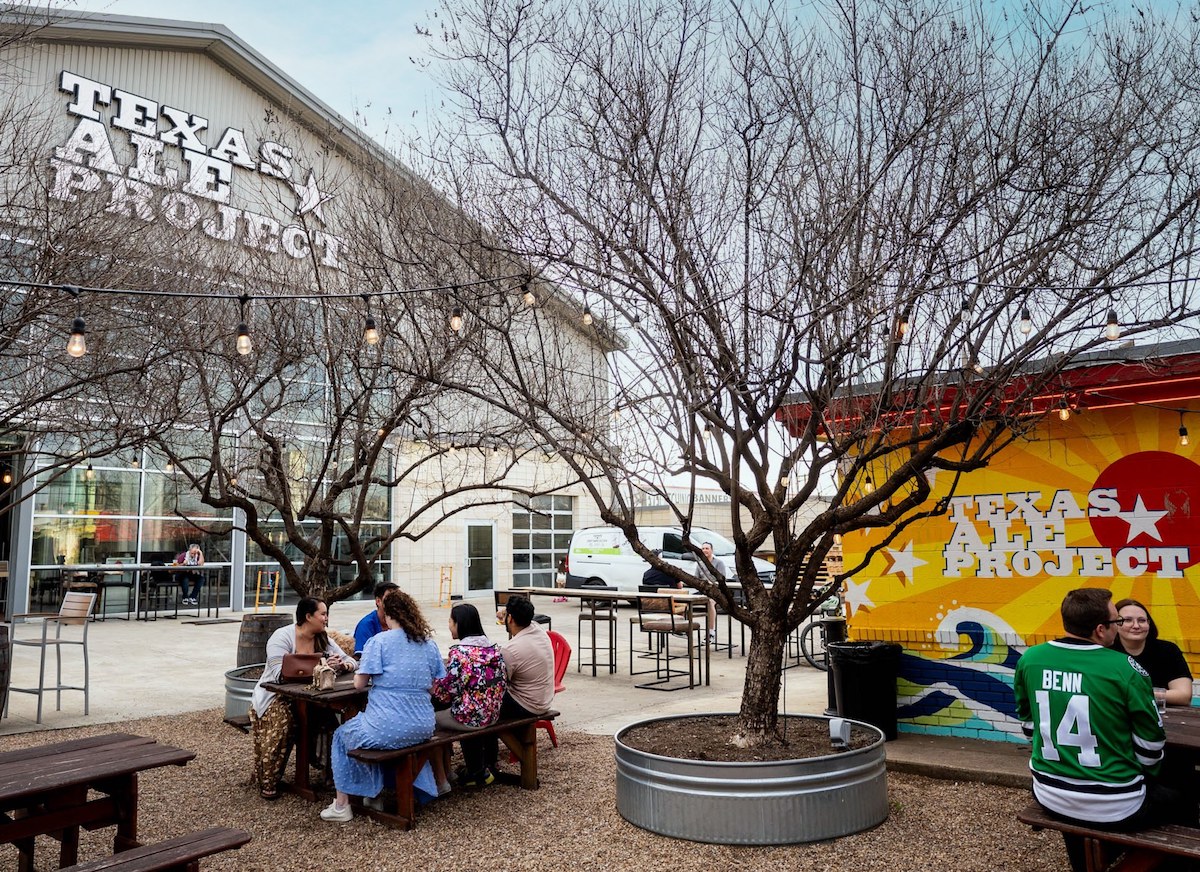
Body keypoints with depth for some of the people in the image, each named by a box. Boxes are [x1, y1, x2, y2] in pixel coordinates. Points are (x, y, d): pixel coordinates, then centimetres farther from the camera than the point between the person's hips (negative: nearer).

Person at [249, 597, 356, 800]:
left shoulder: (323, 639, 6)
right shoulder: (282, 637, -13)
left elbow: (350, 661, 4)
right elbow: (280, 673, -25)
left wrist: (343, 665, -21)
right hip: (273, 697, -5)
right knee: (283, 717, -34)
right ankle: (267, 782, -18)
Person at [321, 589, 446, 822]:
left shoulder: (379, 641, -8)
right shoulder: (429, 643, 6)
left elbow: (359, 683, -6)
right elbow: (433, 686, 10)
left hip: (386, 729, -4)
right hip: (422, 729, 5)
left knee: (341, 735, 24)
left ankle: (341, 805, 25)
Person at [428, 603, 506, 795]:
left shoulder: (459, 652, -18)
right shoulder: (493, 648, 3)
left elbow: (446, 692, -15)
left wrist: (432, 683, 5)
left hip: (469, 717, -8)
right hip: (492, 715, 8)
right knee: (444, 713, 27)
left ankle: (441, 782, 18)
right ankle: (447, 771, 34)